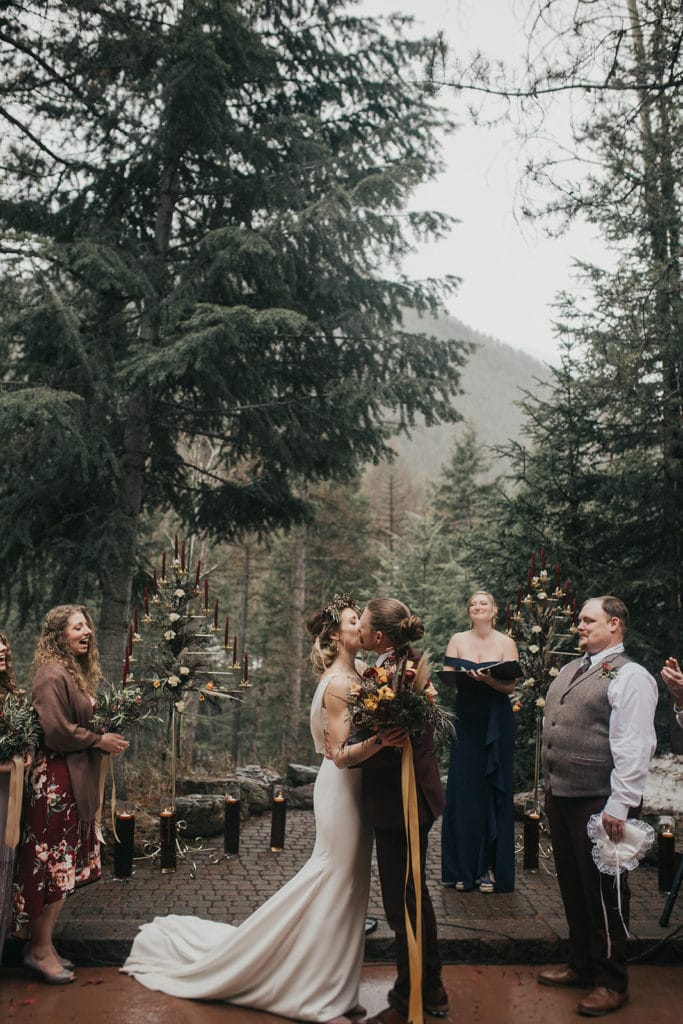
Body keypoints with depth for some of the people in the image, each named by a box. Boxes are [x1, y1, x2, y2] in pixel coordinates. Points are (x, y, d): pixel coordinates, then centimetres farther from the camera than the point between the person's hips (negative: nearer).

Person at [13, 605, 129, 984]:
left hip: (76, 781, 10)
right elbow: (57, 731, -21)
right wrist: (100, 740, -12)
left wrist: (107, 736, 5)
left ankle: (42, 944, 25)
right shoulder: (53, 675, -16)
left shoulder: (76, 673, 14)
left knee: (64, 866, 14)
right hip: (55, 780, -10)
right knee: (51, 865, -1)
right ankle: (40, 950, 12)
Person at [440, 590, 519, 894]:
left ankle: (490, 868, 11)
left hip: (496, 723, -1)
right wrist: (463, 676, -21)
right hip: (466, 721, 1)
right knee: (462, 791, 1)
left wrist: (488, 679, -23)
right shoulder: (457, 640, 5)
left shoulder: (506, 643, 1)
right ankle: (462, 868, 12)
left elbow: (510, 686, -5)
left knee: (494, 791, 1)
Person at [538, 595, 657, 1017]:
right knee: (572, 887, 20)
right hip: (560, 796, 8)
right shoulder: (572, 669, 12)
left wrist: (619, 806, -21)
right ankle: (582, 965, 37)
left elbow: (634, 748, -19)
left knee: (603, 892, 7)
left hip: (599, 803, -8)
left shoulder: (630, 677, -14)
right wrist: (551, 787, 17)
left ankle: (612, 983, 24)